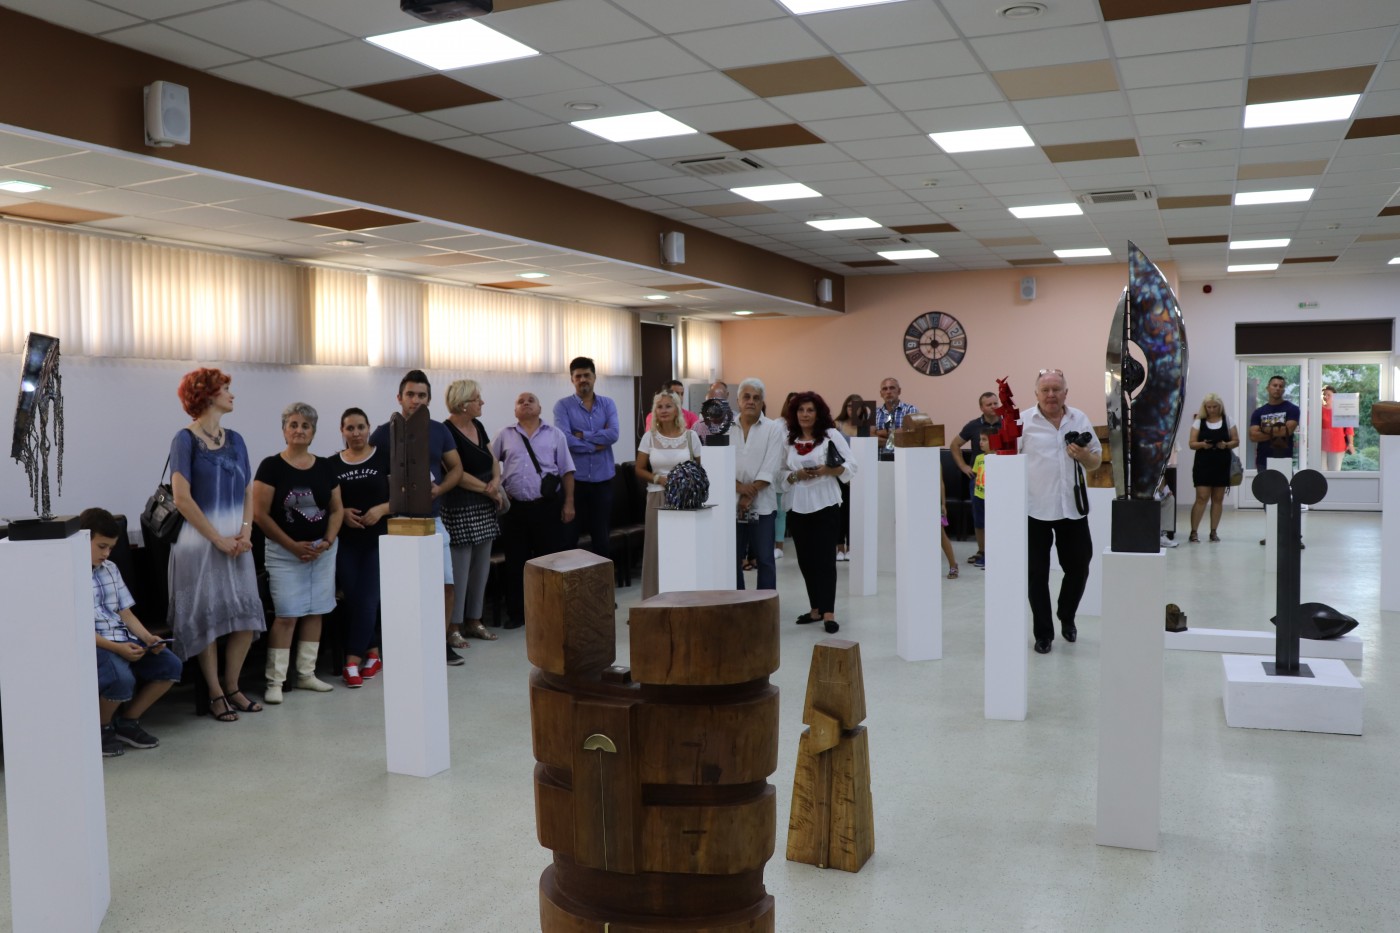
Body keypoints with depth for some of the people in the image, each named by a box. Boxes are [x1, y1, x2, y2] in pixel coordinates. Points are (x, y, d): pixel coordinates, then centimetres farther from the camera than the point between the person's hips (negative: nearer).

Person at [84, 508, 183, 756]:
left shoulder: (110, 569, 15)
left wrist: (147, 638, -4)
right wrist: (116, 648, -24)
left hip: (124, 641, 8)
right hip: (91, 646, -7)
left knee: (170, 665, -11)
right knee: (122, 678, -33)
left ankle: (127, 722, 7)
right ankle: (101, 729, -1)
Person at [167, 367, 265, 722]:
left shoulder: (234, 439, 12)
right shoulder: (186, 439, -6)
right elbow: (182, 498, -12)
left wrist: (245, 532, -5)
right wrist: (218, 539, -14)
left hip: (236, 541, 6)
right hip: (201, 541, -5)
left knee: (246, 619, 2)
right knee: (206, 619, 0)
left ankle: (231, 688, 16)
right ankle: (215, 695, 11)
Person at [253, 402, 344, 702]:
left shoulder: (326, 468, 7)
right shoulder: (271, 466, -6)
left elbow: (337, 510, 10)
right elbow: (260, 514, -9)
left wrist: (327, 541, -6)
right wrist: (293, 545, -12)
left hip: (322, 551, 4)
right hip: (284, 552, -4)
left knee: (315, 611, 7)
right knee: (286, 615, -7)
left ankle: (306, 674, 17)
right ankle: (275, 681, 0)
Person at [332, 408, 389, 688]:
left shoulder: (384, 458, 0)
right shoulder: (332, 464, 7)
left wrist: (382, 509, -17)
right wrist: (342, 512, -9)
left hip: (378, 539, -2)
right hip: (346, 542, 2)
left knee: (367, 599, -7)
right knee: (353, 599, 1)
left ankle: (352, 662, -3)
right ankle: (372, 654, 16)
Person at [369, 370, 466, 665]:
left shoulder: (439, 431, 7)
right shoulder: (384, 433, -2)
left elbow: (456, 468, 11)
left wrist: (439, 489, -7)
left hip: (432, 518, 4)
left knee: (444, 583, 2)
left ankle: (442, 643, 16)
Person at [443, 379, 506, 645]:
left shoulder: (478, 426, 12)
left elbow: (493, 461, 15)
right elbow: (457, 474, -17)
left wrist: (496, 480, -6)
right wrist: (489, 491, -12)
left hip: (484, 508, 8)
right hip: (460, 508, -8)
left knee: (481, 567, 11)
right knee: (459, 569, -4)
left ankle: (474, 621, 21)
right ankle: (453, 626, 5)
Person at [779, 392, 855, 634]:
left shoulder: (832, 435, -1)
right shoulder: (788, 439, 8)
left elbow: (850, 466, -3)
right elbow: (781, 472, 7)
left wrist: (827, 471, -18)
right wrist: (796, 476, -12)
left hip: (825, 505, -4)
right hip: (798, 506, 4)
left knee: (825, 558, -6)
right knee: (805, 559, 8)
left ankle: (828, 613, -4)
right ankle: (816, 608, 20)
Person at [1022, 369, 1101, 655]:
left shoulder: (1080, 420, 7)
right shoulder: (1022, 422, -3)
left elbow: (1096, 462, 13)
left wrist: (1085, 456, -9)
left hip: (1072, 507, 3)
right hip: (1035, 509, -3)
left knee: (1078, 567, 10)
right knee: (1037, 573, 3)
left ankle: (1067, 616, 37)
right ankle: (1043, 633, 16)